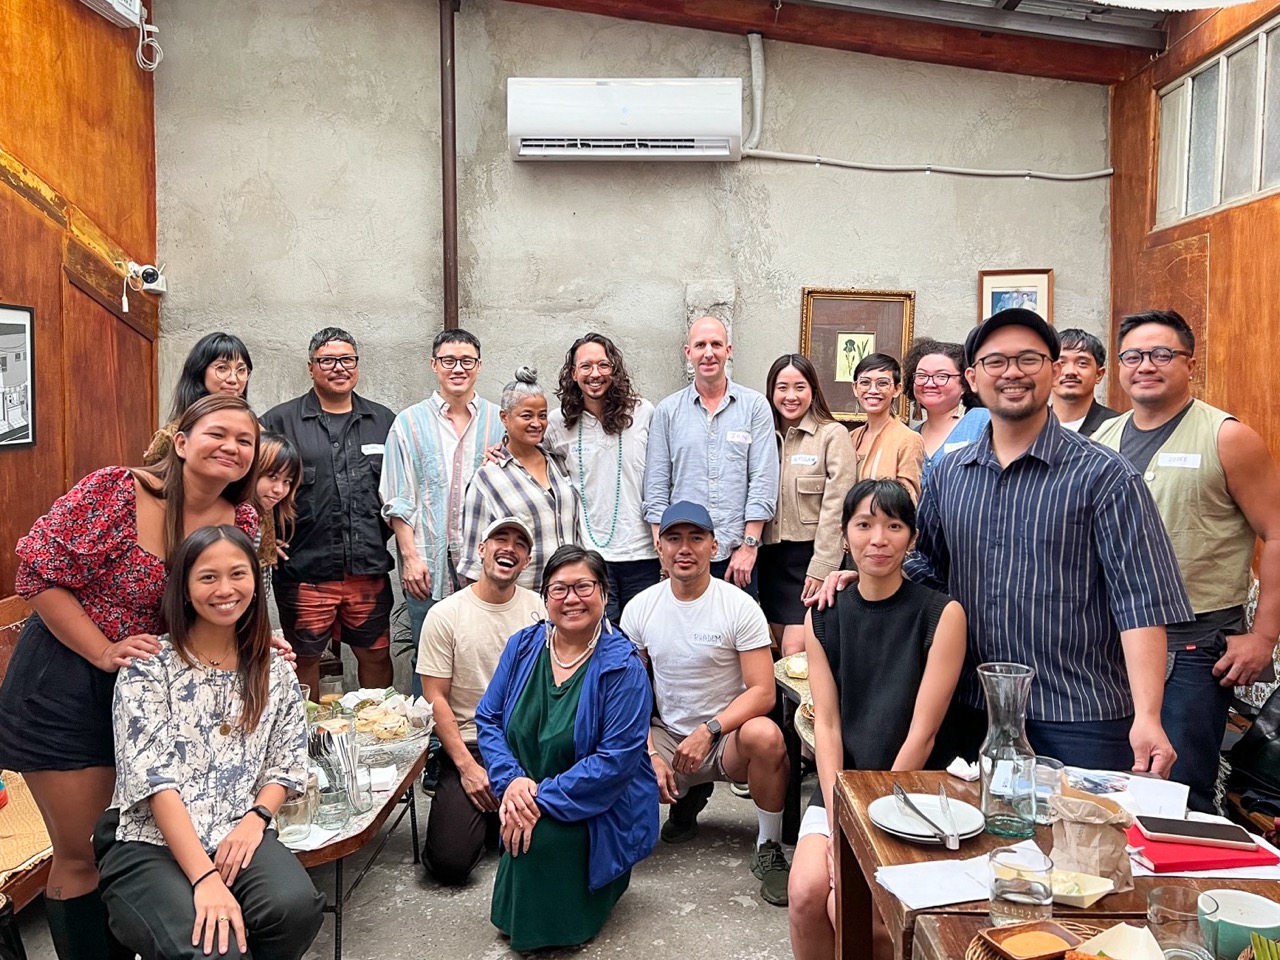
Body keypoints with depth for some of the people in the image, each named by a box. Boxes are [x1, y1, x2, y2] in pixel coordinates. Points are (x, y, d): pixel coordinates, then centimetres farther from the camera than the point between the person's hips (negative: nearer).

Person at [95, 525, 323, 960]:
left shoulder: (274, 671, 9)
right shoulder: (148, 666, -4)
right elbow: (152, 778, -13)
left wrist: (255, 817, -12)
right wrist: (205, 877, -23)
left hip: (238, 834, 4)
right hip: (148, 842, -3)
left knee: (296, 906, -28)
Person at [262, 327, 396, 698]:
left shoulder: (383, 422, 11)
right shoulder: (280, 421, 2)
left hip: (369, 570, 2)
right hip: (304, 570, -2)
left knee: (375, 655, 12)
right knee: (305, 658, 10)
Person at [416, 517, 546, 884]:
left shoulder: (536, 607, 4)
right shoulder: (445, 615, -5)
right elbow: (436, 699, -6)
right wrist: (467, 765, -13)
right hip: (468, 745, -2)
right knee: (450, 862, -17)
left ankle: (496, 819, 13)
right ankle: (480, 815, 15)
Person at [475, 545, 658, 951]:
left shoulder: (622, 666, -16)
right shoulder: (523, 646, 0)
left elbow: (617, 758, -20)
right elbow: (488, 719, 2)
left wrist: (543, 799, -24)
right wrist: (511, 780, -16)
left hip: (600, 812, -4)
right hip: (525, 802, 4)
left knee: (542, 837, -29)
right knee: (522, 835, -25)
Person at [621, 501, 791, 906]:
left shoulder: (739, 607, -10)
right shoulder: (639, 609, 0)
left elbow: (762, 692, -14)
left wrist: (708, 730, -27)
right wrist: (650, 754, -11)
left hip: (727, 736, -3)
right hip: (666, 737, 4)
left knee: (765, 734, -37)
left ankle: (768, 849, -10)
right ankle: (687, 797, 12)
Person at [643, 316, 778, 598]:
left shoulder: (755, 406, 3)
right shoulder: (667, 411, 7)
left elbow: (763, 481, -1)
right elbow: (656, 486, 6)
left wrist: (749, 545, -6)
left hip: (738, 554, -1)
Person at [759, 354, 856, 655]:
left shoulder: (833, 434, -6)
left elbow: (835, 506, -10)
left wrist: (821, 568, -14)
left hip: (811, 554, -5)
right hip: (771, 554, 5)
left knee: (795, 653, -11)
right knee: (781, 650, 11)